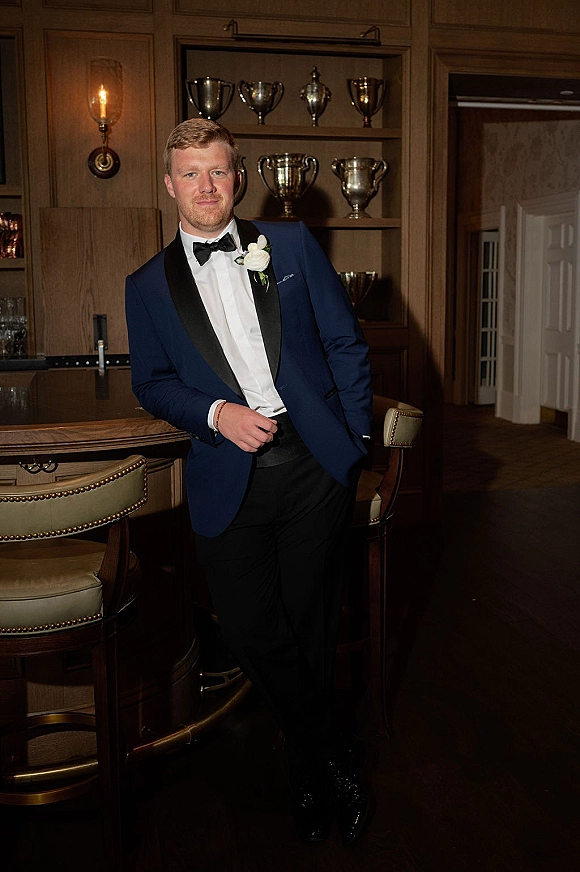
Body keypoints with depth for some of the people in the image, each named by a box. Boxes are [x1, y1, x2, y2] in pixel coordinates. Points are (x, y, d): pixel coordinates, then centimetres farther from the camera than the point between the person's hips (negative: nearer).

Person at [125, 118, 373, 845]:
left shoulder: (291, 245, 10)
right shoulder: (149, 285, 10)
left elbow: (345, 342, 9)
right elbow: (151, 383, 10)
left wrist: (355, 440, 3)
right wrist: (216, 414, -9)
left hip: (315, 464, 0)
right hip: (228, 478, 0)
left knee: (311, 623, 6)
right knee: (251, 630, -4)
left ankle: (308, 771, 31)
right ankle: (334, 758, 22)